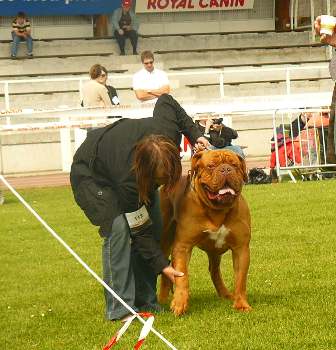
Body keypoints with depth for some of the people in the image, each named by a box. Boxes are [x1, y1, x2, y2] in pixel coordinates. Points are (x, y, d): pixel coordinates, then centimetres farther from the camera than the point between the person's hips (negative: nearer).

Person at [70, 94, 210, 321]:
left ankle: (146, 303, 4)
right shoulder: (129, 181, -44)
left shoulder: (169, 131, -33)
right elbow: (140, 231, -31)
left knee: (154, 229, -4)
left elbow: (166, 101, -8)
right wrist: (162, 265, -31)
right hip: (90, 175, -7)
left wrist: (194, 134, -13)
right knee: (118, 229, -26)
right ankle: (120, 309, -21)